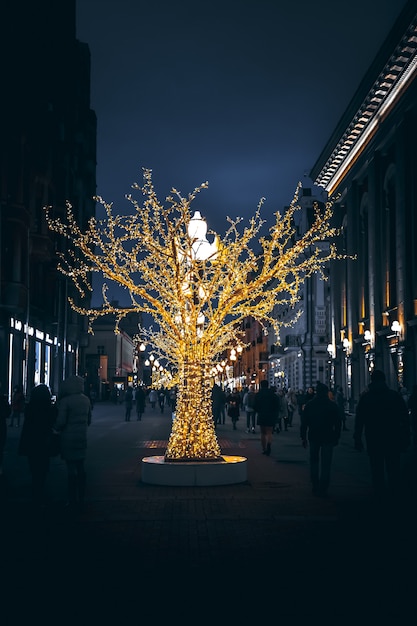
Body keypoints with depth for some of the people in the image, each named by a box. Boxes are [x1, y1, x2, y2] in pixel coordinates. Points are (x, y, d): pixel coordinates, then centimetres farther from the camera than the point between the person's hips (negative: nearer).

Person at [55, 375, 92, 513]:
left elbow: (61, 421, -15)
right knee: (80, 468, 12)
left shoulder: (65, 401, -14)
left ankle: (73, 502, 1)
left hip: (69, 439, -6)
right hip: (82, 438, 6)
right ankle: (81, 500, 18)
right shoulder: (86, 400, 5)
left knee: (71, 469, -2)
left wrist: (56, 428, 5)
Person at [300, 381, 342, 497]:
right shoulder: (332, 405, -2)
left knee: (314, 462, 15)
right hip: (328, 438, -1)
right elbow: (338, 423, 0)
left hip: (313, 437, 2)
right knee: (325, 464, 1)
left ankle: (315, 487, 14)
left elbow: (304, 423, 1)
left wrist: (303, 437, 6)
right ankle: (323, 489, -4)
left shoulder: (309, 405, 1)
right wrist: (336, 437, 8)